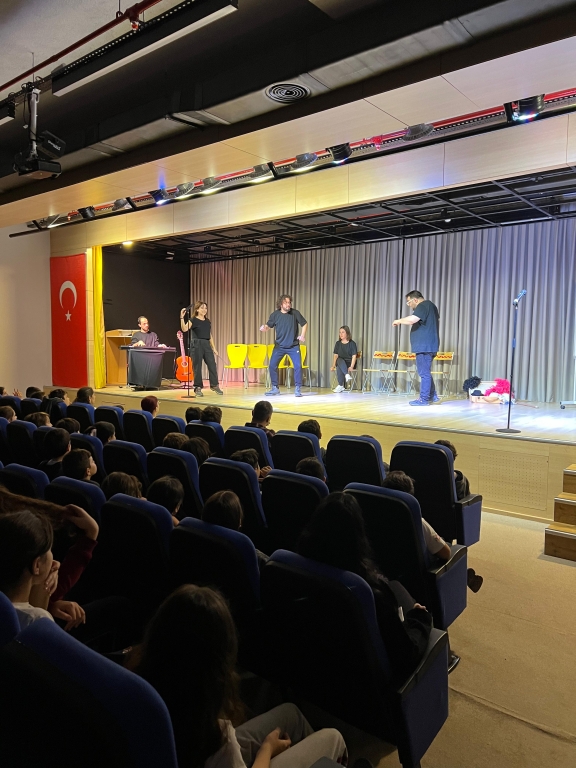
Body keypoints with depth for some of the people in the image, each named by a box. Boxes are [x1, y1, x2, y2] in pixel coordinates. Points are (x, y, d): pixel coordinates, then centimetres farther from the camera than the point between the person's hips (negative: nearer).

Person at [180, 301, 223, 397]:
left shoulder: (208, 321, 14)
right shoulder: (193, 320, -3)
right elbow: (184, 329, -20)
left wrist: (214, 348, 15)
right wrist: (182, 317, -31)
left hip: (207, 344, 5)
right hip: (197, 344, -5)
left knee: (212, 365, 1)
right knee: (197, 366, -1)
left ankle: (214, 385, 12)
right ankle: (198, 388, 7)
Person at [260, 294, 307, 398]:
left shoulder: (295, 313, -7)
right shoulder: (275, 314, -5)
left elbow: (304, 324, 3)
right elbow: (268, 326, -1)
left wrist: (302, 335, -10)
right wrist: (264, 328, -24)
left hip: (294, 346, -1)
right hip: (279, 346, 1)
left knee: (298, 366, -11)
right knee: (272, 366, -2)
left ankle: (297, 389, 4)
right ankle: (275, 388, 15)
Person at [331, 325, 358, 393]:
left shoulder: (352, 343, -1)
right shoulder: (338, 343, 12)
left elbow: (354, 356, -7)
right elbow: (336, 355, 10)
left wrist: (351, 366, -20)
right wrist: (333, 365, -3)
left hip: (349, 363, -3)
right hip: (340, 362, 3)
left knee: (339, 367, -35)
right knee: (340, 360, -35)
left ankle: (341, 386, -31)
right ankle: (347, 375, -49)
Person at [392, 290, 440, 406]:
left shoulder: (422, 306, -14)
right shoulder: (431, 305, 19)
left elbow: (411, 319, -29)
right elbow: (437, 319, 36)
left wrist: (399, 321, -12)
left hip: (424, 346, -11)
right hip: (430, 345, 11)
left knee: (424, 373, -6)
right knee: (425, 372, 18)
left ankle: (424, 399, -3)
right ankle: (433, 396, 22)